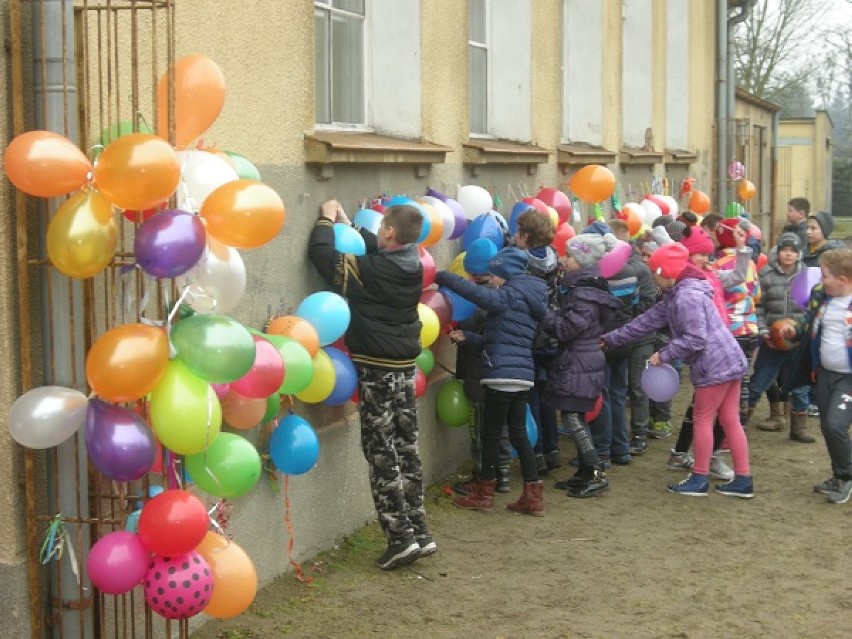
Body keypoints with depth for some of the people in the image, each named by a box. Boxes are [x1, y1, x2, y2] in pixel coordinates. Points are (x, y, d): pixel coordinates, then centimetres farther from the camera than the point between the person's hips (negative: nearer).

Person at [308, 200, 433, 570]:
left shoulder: (371, 271, -19)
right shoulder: (412, 267, 2)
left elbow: (321, 253, -13)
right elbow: (380, 251, 23)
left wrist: (327, 219, 3)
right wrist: (348, 225, 25)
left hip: (376, 372, -7)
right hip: (404, 368, 7)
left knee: (382, 455, -2)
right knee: (406, 450, 13)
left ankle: (401, 538, -4)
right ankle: (419, 534, 17)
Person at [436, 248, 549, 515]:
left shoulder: (510, 295, -8)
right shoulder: (528, 298, 19)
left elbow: (477, 293, -25)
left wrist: (441, 277, -18)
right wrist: (468, 337, 18)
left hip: (503, 374, -9)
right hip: (523, 374, 9)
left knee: (491, 433, 2)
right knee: (519, 433, 11)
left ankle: (484, 493, 11)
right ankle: (533, 496, 9)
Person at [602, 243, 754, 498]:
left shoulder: (686, 297, -18)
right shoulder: (675, 296, 14)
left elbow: (695, 339, -24)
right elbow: (647, 321, 17)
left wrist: (663, 355, -16)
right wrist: (610, 339, 17)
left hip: (715, 366, -10)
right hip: (729, 362, 10)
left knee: (703, 420, 3)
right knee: (730, 420, 11)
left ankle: (699, 479, 13)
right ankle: (743, 480, 15)